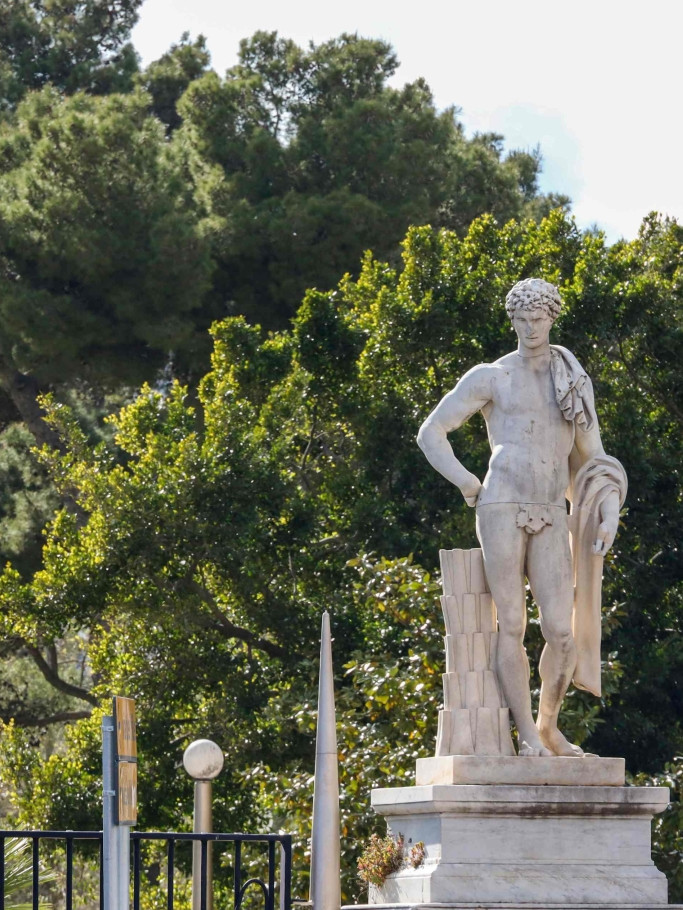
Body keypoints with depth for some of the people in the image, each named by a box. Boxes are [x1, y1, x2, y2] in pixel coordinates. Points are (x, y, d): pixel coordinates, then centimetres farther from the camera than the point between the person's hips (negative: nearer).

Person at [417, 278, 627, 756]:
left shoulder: (575, 383, 16)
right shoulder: (491, 377, 5)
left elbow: (590, 461, 19)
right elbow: (431, 433, 7)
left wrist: (607, 518, 4)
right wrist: (466, 483, -2)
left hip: (550, 520, 3)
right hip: (501, 513, -3)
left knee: (563, 632, -7)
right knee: (512, 627, -7)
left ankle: (550, 725, 14)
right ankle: (528, 735, -2)